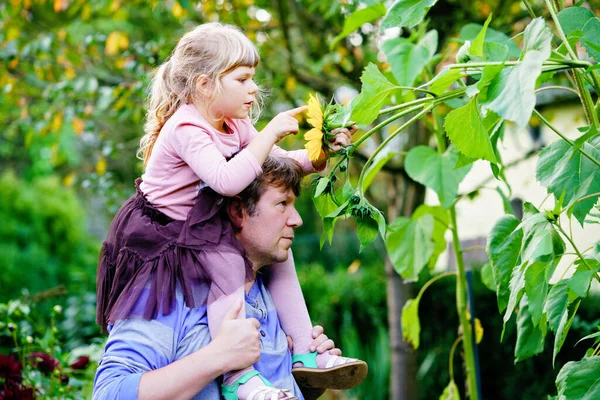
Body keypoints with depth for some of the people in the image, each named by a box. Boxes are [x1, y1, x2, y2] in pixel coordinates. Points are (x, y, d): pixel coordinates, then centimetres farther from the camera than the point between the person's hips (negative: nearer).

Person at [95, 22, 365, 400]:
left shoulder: (235, 125, 4)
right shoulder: (187, 129, -25)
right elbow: (227, 180, -41)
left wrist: (320, 155, -12)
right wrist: (270, 133, -35)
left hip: (202, 227, 9)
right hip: (159, 236, -9)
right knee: (230, 264, -31)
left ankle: (305, 352, 5)